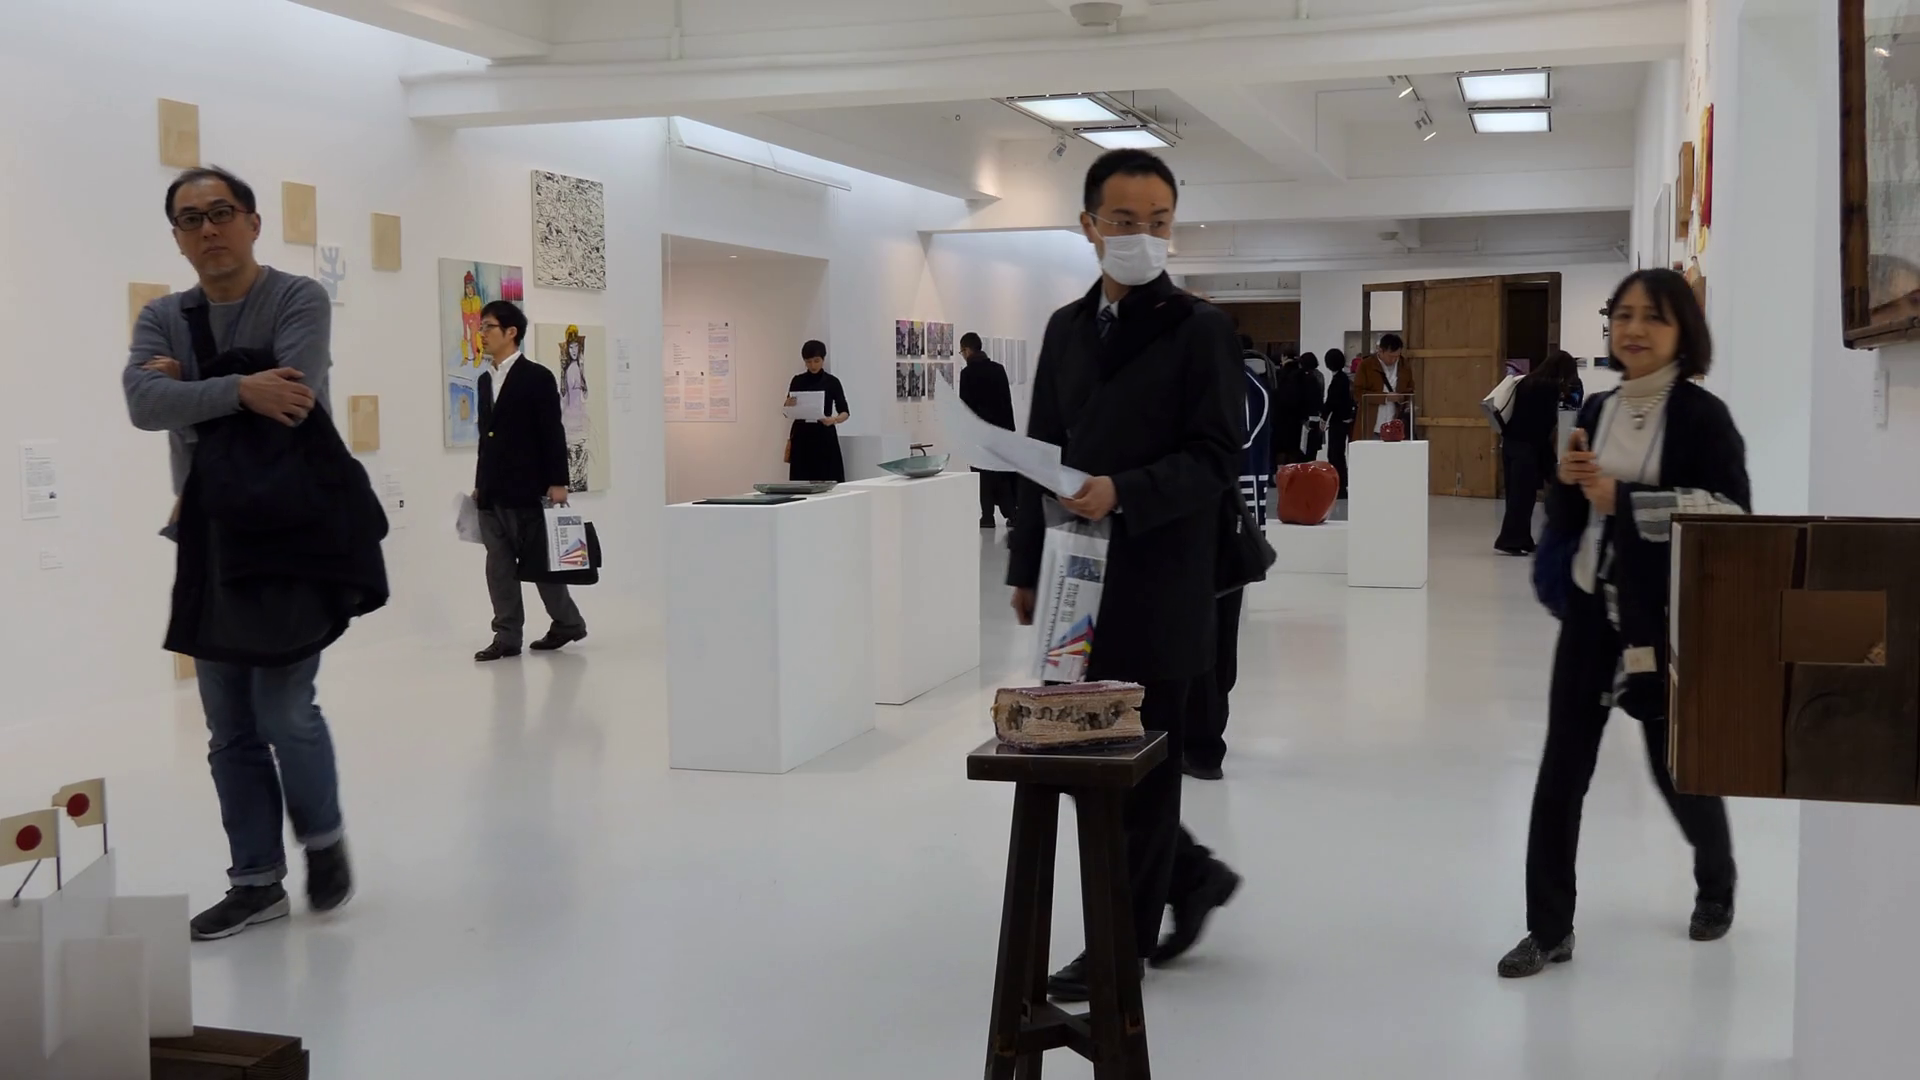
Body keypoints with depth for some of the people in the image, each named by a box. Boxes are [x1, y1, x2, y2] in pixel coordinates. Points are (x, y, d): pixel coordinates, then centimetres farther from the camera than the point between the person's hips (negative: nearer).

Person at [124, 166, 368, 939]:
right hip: (207, 540, 5)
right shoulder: (162, 318, 7)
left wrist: (187, 382, -11)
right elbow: (143, 404, -12)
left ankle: (323, 837, 18)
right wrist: (239, 390, -24)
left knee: (282, 706, -9)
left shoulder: (299, 299, -5)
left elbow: (295, 397, -22)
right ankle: (257, 881, 18)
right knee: (230, 727, 7)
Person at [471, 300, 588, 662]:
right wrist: (479, 483, 16)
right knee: (499, 566, 5)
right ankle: (507, 637, 9)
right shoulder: (486, 380, 14)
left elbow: (553, 433, -10)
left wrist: (557, 482, -14)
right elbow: (486, 435, 18)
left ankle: (568, 622, 19)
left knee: (539, 559, 2)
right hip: (492, 492, 7)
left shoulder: (537, 377, -7)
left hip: (525, 489, -7)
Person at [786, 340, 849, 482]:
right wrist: (788, 404, -20)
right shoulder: (798, 381, 5)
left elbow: (844, 412, -3)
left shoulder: (832, 382, 0)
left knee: (829, 481, -5)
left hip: (825, 437, -1)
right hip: (802, 438, 1)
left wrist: (833, 420, -25)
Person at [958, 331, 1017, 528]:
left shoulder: (968, 372, -9)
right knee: (1005, 471, 9)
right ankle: (1012, 513, 7)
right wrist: (1008, 426, 14)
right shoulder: (998, 368, 7)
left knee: (984, 474, 0)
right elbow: (1007, 399, 9)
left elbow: (965, 405, -10)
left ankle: (988, 516, -2)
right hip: (1002, 426, 5)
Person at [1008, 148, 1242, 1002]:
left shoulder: (1200, 329, -5)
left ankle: (1123, 944, 17)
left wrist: (1123, 493, -26)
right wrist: (1027, 566, 11)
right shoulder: (1066, 328, 12)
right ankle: (1189, 875, 31)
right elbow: (1042, 453, 14)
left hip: (1158, 587, -5)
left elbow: (1214, 460, -11)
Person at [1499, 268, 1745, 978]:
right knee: (1561, 769, 1)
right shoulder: (1597, 411, 7)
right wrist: (1566, 484, -11)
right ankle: (1550, 928, 10)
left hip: (1667, 618, -4)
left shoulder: (1701, 415, -8)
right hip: (1591, 610, 4)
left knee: (1678, 764, 11)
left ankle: (1716, 884, 42)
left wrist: (1622, 499, -21)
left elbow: (1731, 515, -18)